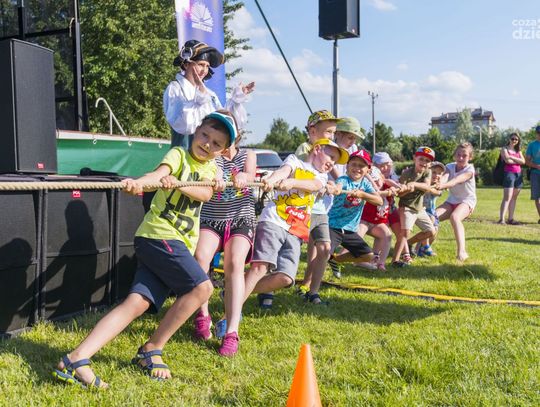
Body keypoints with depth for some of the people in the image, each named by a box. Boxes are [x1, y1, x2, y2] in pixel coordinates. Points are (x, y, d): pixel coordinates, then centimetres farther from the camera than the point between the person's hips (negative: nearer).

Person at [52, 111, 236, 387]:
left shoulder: (211, 170, 19)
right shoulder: (179, 154, 3)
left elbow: (205, 194, -3)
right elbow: (159, 173, -19)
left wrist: (178, 184, -23)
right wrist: (138, 182, -41)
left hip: (180, 244, 6)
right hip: (158, 234, -6)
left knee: (138, 302, -7)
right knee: (202, 287, -15)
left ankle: (76, 359, -11)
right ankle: (151, 351, -3)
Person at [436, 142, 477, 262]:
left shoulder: (469, 169, -16)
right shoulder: (450, 167, -3)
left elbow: (457, 180, -36)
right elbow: (444, 177, -25)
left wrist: (444, 185, -56)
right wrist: (438, 184, -50)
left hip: (467, 201, -5)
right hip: (451, 200, 5)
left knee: (454, 217, -36)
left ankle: (462, 251, -43)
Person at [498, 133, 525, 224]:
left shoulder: (518, 150, 18)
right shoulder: (504, 149, 2)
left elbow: (523, 161, 3)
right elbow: (507, 160, -14)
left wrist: (512, 157, -8)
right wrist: (518, 161, 0)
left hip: (518, 174, 6)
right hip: (509, 173, -6)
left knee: (514, 198, 6)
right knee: (507, 197, -15)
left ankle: (510, 219, 8)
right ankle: (501, 219, -19)